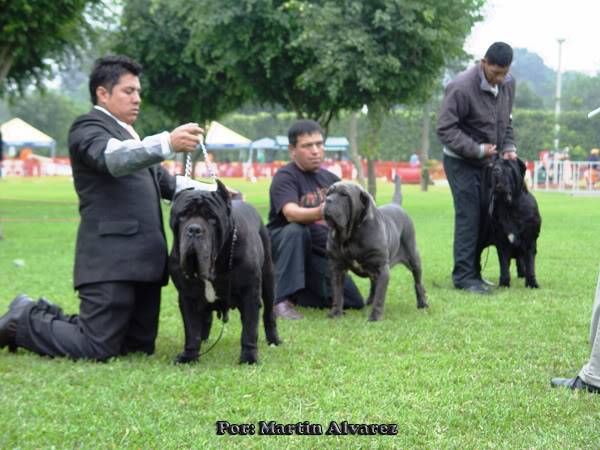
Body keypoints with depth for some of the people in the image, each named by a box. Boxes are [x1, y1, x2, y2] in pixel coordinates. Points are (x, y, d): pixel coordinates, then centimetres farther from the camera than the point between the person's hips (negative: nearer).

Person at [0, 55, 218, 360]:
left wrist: (210, 192, 17)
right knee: (98, 349, -12)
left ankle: (48, 317, 24)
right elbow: (113, 158, -25)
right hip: (111, 260, -9)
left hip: (142, 258, 9)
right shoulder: (88, 128, -5)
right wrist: (168, 143, -37)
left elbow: (162, 181, 30)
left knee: (140, 346, 11)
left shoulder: (129, 136, 25)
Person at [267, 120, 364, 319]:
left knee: (353, 302, -3)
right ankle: (282, 300, -35)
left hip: (320, 253, 6)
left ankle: (294, 294, 14)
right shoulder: (285, 177, -14)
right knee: (296, 230, -39)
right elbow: (291, 213, -33)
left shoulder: (330, 179, 9)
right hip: (283, 245, -6)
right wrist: (318, 213, -53)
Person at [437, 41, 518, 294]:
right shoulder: (462, 88, -23)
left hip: (486, 161, 7)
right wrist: (477, 149, -22)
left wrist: (508, 146, -2)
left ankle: (473, 272, 17)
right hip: (461, 162, -7)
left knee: (484, 216, 8)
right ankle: (463, 276, -4)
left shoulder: (507, 84, 1)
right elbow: (445, 129, -20)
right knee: (468, 217, -9)